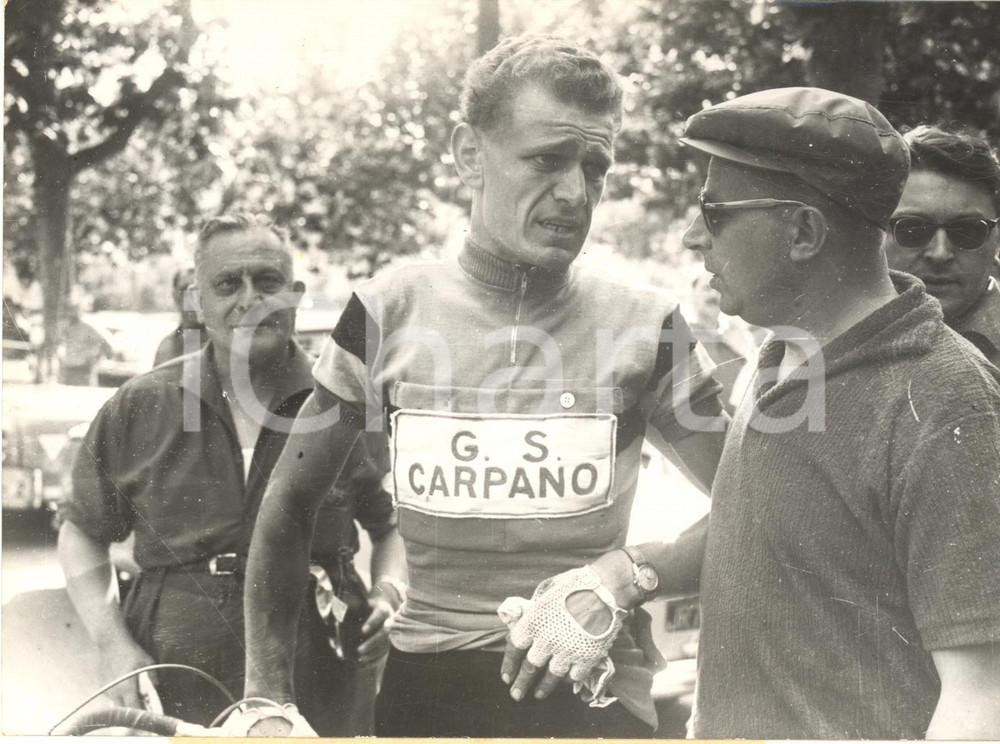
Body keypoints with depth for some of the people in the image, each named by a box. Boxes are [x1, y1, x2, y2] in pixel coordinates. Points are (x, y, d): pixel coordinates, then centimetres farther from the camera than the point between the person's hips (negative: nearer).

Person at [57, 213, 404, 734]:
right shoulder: (140, 408, 0)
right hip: (170, 687, 0)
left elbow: (393, 527, 12)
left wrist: (389, 596, -7)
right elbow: (82, 533, 9)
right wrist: (113, 643, -3)